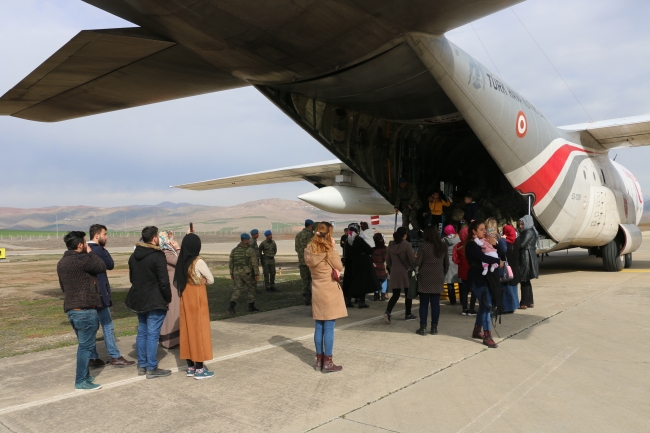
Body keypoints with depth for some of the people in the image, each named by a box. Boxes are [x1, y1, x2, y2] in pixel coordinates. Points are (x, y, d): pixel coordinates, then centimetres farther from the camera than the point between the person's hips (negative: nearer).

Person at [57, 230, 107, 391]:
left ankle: (83, 375, 28)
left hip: (71, 308, 10)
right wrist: (90, 252, 0)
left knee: (84, 344, 19)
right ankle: (81, 381, 3)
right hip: (84, 309, -10)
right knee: (86, 345, -2)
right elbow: (102, 266, -10)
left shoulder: (62, 262, 14)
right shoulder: (81, 259, -18)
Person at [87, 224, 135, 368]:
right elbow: (111, 265, -6)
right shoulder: (98, 250, -16)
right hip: (99, 294, -8)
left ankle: (93, 358, 17)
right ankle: (115, 357, 4)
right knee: (107, 326, -2)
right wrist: (104, 249, -1)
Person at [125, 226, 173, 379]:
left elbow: (132, 277, 18)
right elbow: (164, 282, -18)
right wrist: (168, 299, -7)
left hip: (139, 300, 8)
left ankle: (142, 365, 23)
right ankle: (151, 368, 4)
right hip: (155, 302, -8)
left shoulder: (134, 255, 10)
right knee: (152, 334, -2)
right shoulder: (157, 256, -16)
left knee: (142, 332, 15)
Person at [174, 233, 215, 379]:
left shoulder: (182, 261, 3)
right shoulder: (198, 262, -16)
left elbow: (176, 282, 10)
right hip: (197, 299, -7)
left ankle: (191, 366, 19)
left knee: (188, 330, 11)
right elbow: (211, 280, -8)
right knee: (199, 330, 0)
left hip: (185, 299, 7)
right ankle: (199, 369, 5)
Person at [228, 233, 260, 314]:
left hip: (237, 273, 4)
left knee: (237, 289, 4)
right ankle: (251, 307, 18)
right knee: (251, 289, 13)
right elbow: (255, 263, -12)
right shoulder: (250, 250, -9)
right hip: (247, 273, -4)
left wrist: (231, 274, 15)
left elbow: (231, 263, 7)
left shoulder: (234, 250, 5)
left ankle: (231, 305, -17)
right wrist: (257, 274, -9)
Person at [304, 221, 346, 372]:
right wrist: (333, 247, -3)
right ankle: (327, 362, 5)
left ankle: (319, 360, 20)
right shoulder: (330, 250, -14)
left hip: (317, 291, 6)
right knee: (329, 328, 0)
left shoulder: (309, 249, 3)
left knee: (319, 327, 12)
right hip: (330, 291, -6)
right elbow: (339, 267, -5)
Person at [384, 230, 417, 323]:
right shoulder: (406, 245, -13)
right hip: (406, 273, -4)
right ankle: (408, 314, 21)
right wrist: (414, 269, 2)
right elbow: (412, 260, -13)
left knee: (395, 295, 7)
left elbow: (388, 261, 10)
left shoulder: (390, 245, 4)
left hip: (394, 273, 4)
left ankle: (388, 312, -13)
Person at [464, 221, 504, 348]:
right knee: (487, 303, -12)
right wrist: (498, 261, -17)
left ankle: (477, 330, 26)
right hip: (476, 278, -8)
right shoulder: (471, 245, -12)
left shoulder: (483, 242, 13)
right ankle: (487, 335, -8)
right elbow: (482, 257, -27)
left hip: (484, 276, 9)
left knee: (484, 304, 13)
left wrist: (494, 244, -7)